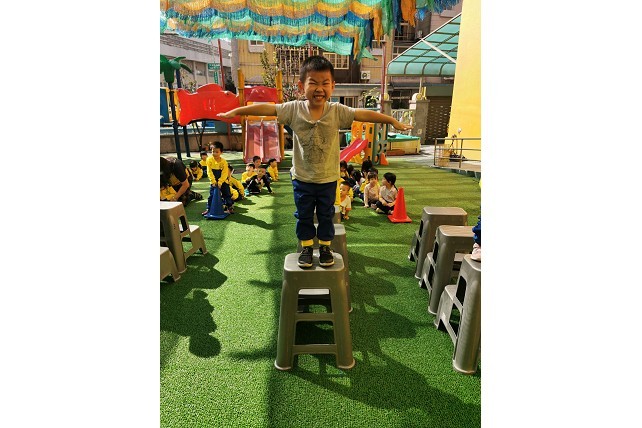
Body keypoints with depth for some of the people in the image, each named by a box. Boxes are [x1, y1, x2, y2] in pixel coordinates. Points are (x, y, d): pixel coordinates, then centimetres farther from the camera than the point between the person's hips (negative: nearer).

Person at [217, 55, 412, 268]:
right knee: (304, 216, 14)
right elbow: (266, 108, -9)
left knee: (326, 215, 14)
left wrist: (393, 121, -16)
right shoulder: (294, 109, -10)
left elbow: (364, 114, -14)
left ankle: (325, 247, 34)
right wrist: (235, 111, -8)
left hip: (328, 178, 0)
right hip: (302, 178, 1)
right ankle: (306, 247, 33)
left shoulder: (337, 111, -11)